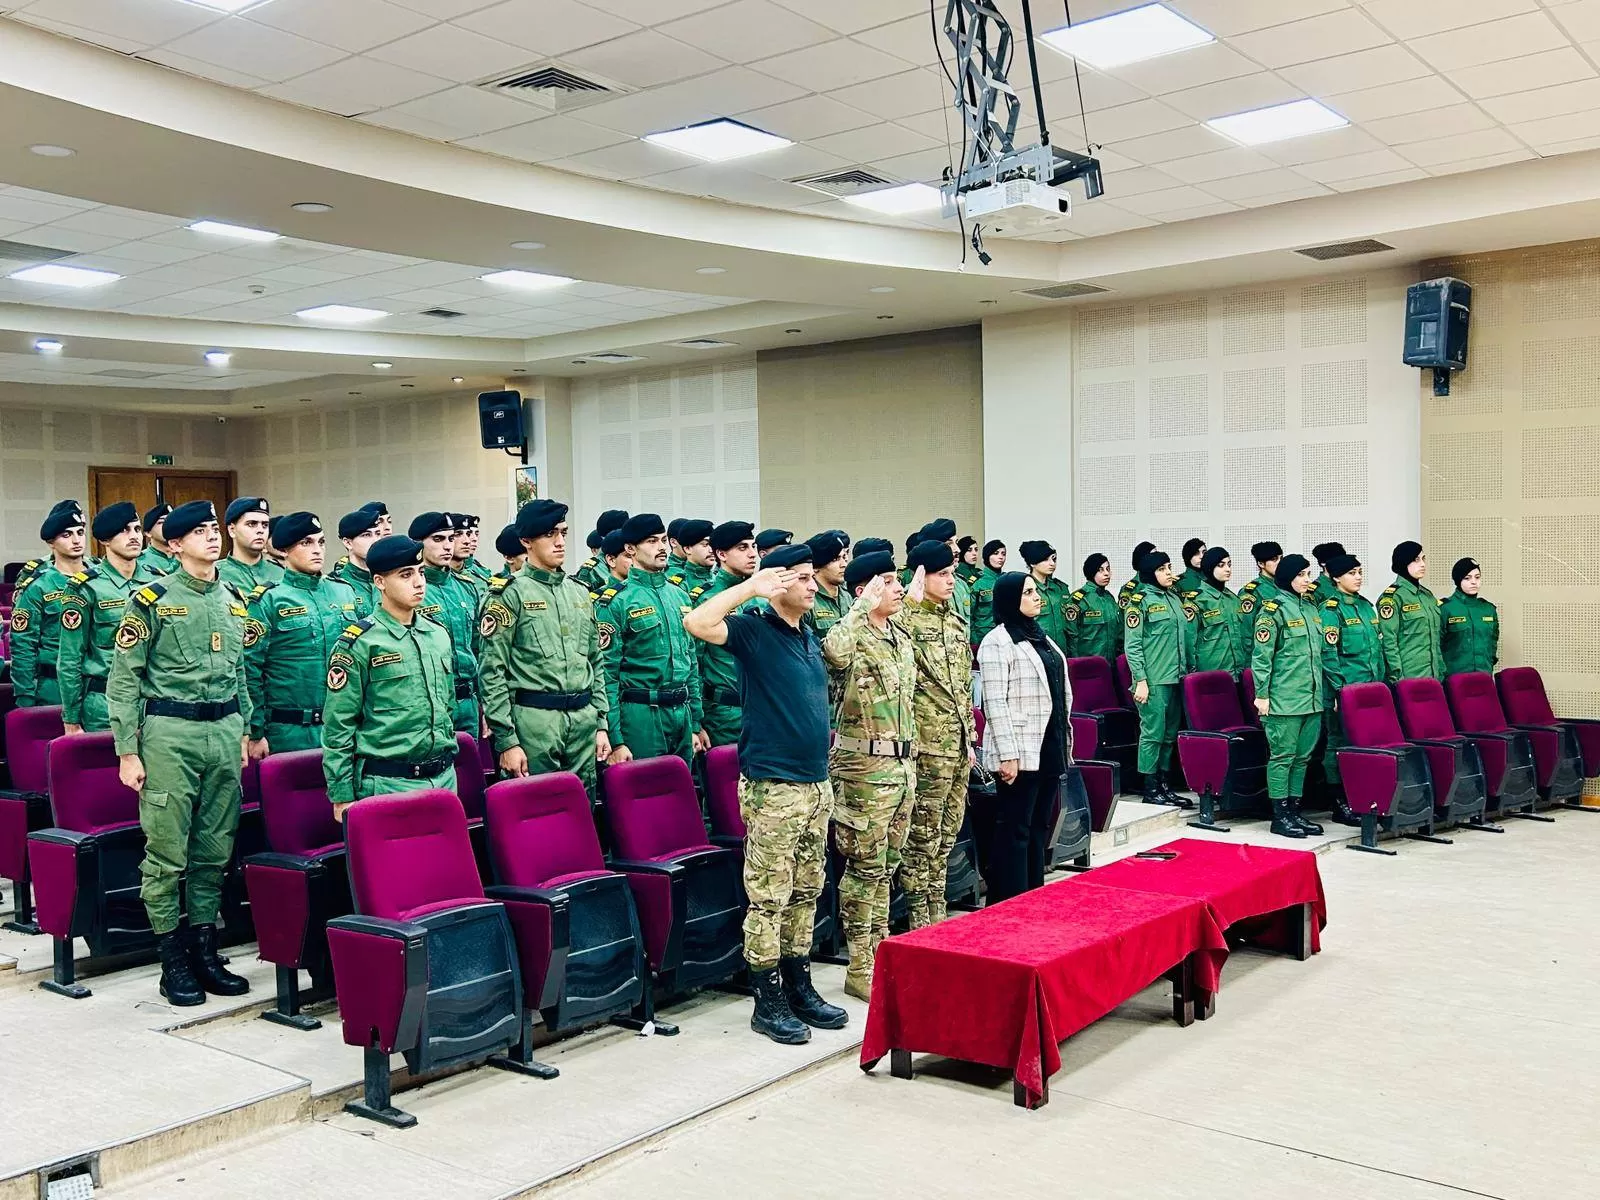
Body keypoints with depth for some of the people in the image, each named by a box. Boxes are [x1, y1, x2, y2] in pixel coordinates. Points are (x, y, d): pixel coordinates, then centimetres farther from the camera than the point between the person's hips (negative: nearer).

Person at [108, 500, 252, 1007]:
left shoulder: (234, 599, 12)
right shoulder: (152, 599, -5)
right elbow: (123, 678, -5)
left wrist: (244, 733, 16)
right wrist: (127, 752, -8)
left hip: (225, 731, 5)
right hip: (170, 733, -5)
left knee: (215, 850, 9)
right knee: (167, 852, -1)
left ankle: (205, 950, 19)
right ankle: (173, 961, 9)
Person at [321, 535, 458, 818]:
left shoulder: (440, 635, 10)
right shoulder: (358, 643, -8)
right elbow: (337, 727, -8)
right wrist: (342, 797, -9)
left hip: (444, 778, 6)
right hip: (387, 785, -6)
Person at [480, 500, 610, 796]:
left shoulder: (580, 592, 14)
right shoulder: (510, 594, -5)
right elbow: (492, 673, -8)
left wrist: (601, 724, 13)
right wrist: (506, 741, -12)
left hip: (584, 720, 6)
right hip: (534, 723, -5)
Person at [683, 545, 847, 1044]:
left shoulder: (810, 637, 14)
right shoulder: (754, 629, -9)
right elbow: (698, 622, -27)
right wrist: (750, 587, -23)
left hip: (817, 783, 8)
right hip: (773, 785, -8)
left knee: (805, 893, 14)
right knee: (768, 898, -1)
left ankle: (799, 988, 24)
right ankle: (768, 1001, 8)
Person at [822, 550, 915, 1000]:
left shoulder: (902, 637, 12)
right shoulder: (854, 638, -14)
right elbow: (833, 651, -41)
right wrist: (865, 606, -30)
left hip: (902, 764, 8)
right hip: (865, 765, -8)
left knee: (886, 864, 15)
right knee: (865, 866, 0)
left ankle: (880, 950, 25)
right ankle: (859, 966, 9)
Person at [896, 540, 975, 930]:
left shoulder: (956, 621, 14)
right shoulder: (906, 620, -11)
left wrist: (970, 737, 18)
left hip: (958, 742, 8)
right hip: (928, 743, -8)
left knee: (948, 832, 14)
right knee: (923, 835, 0)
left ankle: (937, 913, 24)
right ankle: (920, 920, 9)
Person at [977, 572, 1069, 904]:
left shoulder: (1040, 637, 17)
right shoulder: (997, 642, -10)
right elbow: (995, 704, -16)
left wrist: (1065, 744, 17)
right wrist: (1007, 754, -20)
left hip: (1049, 749, 9)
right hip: (1020, 752, -8)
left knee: (1039, 827, 13)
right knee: (1014, 829, -3)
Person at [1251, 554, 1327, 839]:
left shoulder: (1311, 608, 15)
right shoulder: (1273, 609, -8)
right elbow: (1261, 656, -11)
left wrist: (1322, 690, 20)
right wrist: (1261, 695, -13)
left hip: (1312, 698, 8)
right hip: (1284, 699, -7)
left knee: (1302, 757, 11)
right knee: (1283, 756, -2)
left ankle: (1294, 810, 18)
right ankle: (1280, 816, 4)